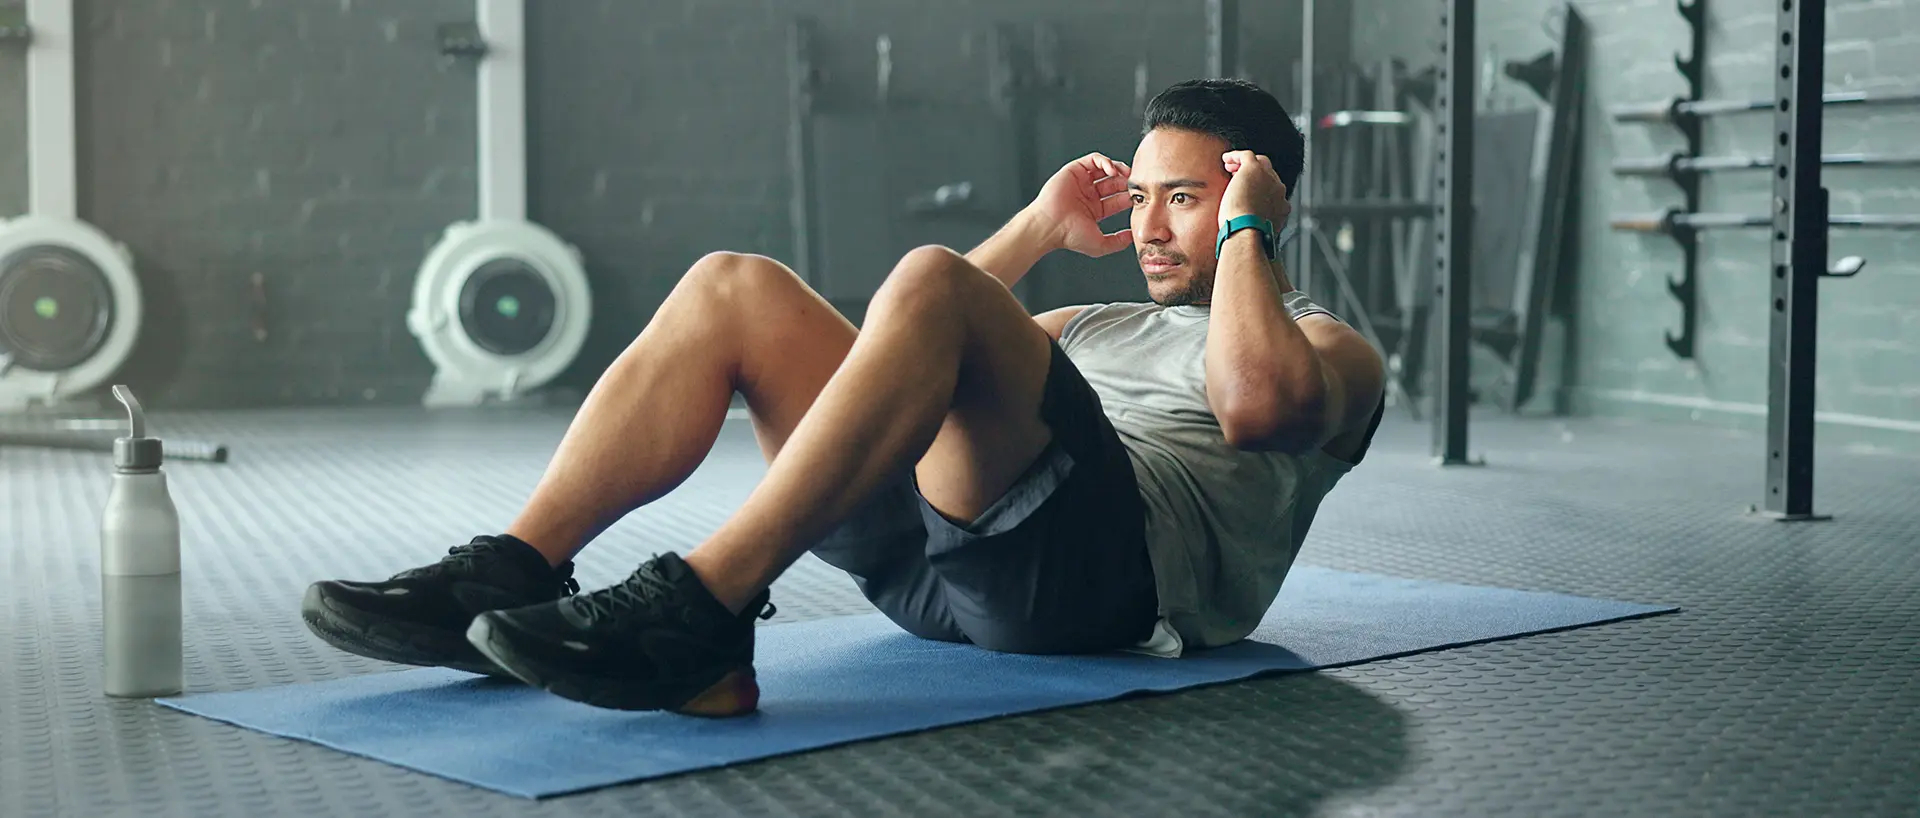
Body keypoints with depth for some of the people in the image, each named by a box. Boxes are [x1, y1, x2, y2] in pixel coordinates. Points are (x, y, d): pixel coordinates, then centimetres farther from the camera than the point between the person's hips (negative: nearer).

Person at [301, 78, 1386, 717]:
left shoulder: (1332, 349, 18)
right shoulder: (1102, 327, 40)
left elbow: (1257, 403, -9)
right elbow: (910, 358, 34)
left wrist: (1243, 232, 4)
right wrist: (1041, 230, 34)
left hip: (1113, 566, -7)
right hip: (940, 562, 7)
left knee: (928, 285, -31)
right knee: (734, 287, -5)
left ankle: (697, 614, -43)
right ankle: (511, 577, -20)